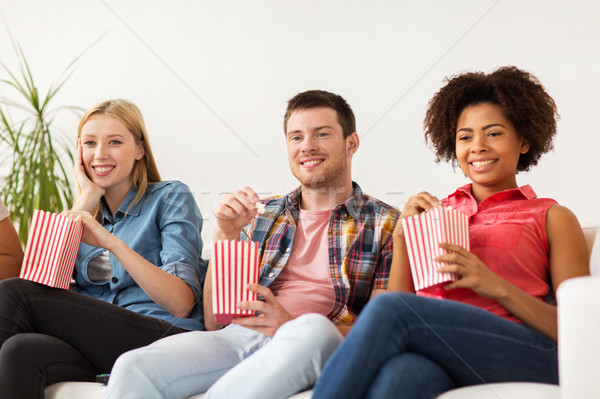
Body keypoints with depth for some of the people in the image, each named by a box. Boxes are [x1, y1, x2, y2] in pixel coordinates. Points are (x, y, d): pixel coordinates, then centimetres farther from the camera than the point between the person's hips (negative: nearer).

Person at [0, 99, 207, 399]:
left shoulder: (171, 197, 7)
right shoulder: (90, 214, 24)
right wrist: (87, 198, 5)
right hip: (99, 348, 4)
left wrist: (113, 243, -19)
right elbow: (43, 280, 3)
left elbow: (182, 303, -7)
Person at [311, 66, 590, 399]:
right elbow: (403, 302, 19)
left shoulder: (552, 218, 19)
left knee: (388, 309, -32)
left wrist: (496, 286, -8)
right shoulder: (437, 212, 28)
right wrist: (402, 235, 6)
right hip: (438, 358, 2)